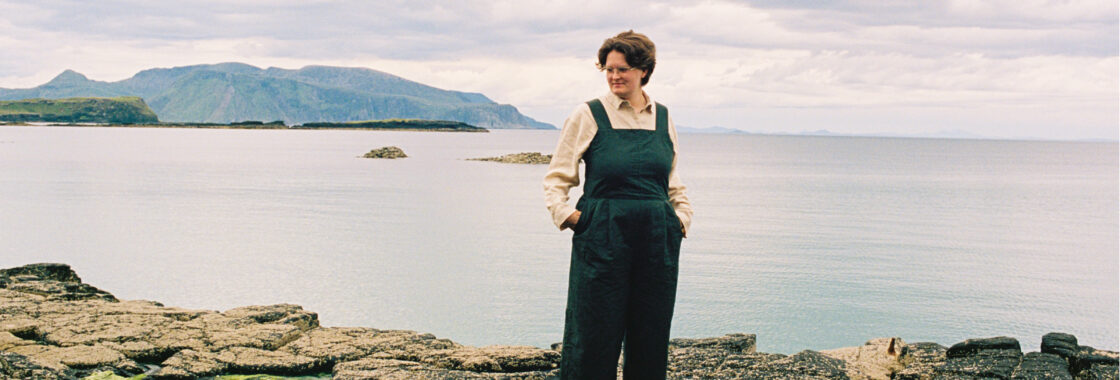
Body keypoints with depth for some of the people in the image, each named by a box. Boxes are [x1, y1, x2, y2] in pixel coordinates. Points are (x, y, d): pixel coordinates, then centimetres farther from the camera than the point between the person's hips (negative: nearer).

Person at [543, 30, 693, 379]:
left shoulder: (662, 117, 12)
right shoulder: (588, 115, 0)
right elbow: (557, 177, 4)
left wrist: (682, 215, 10)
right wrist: (567, 215, -9)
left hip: (657, 241, 4)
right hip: (602, 238, -4)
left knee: (651, 338, 9)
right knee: (594, 338, -1)